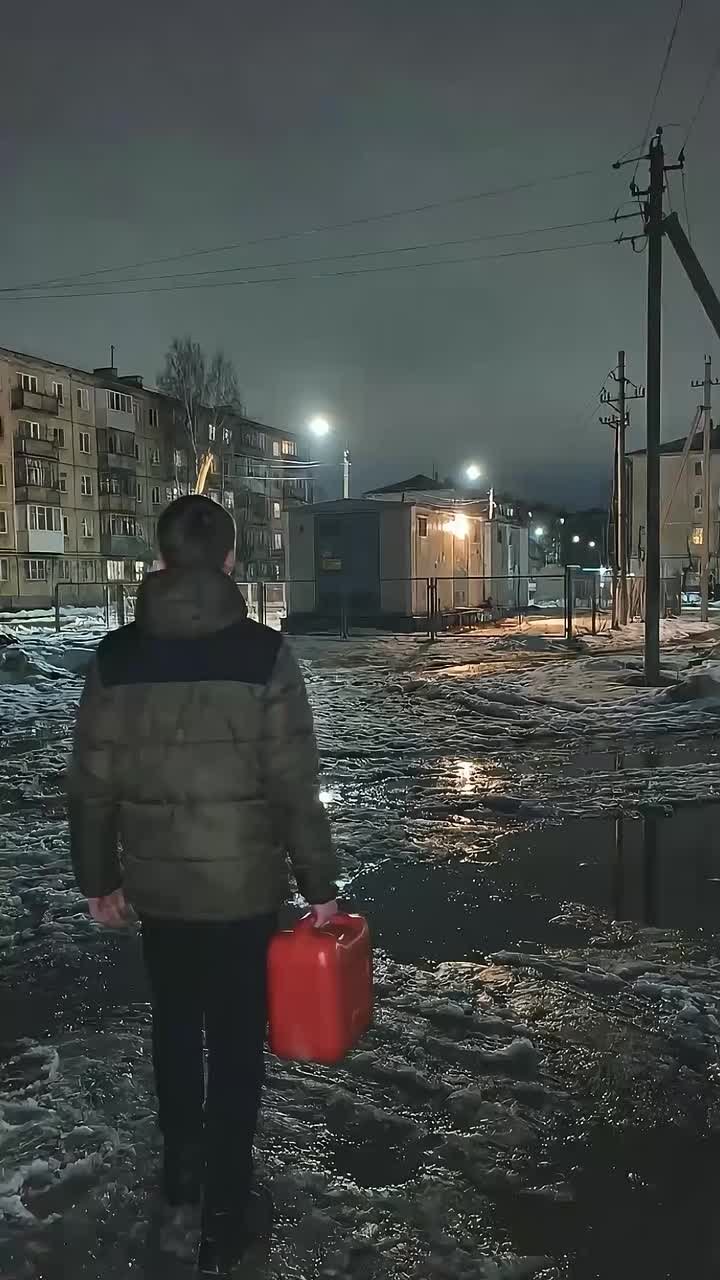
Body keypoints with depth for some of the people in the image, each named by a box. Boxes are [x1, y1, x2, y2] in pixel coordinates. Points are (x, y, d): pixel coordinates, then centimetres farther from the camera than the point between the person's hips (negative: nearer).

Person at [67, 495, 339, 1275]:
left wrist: (98, 878, 12)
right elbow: (295, 787, -14)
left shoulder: (116, 656, -5)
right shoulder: (262, 653, -14)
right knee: (235, 1047, 13)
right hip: (242, 888, -3)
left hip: (154, 886, 3)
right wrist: (319, 884, -3)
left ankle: (180, 1168, 45)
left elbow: (91, 784, -1)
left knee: (174, 1029, 25)